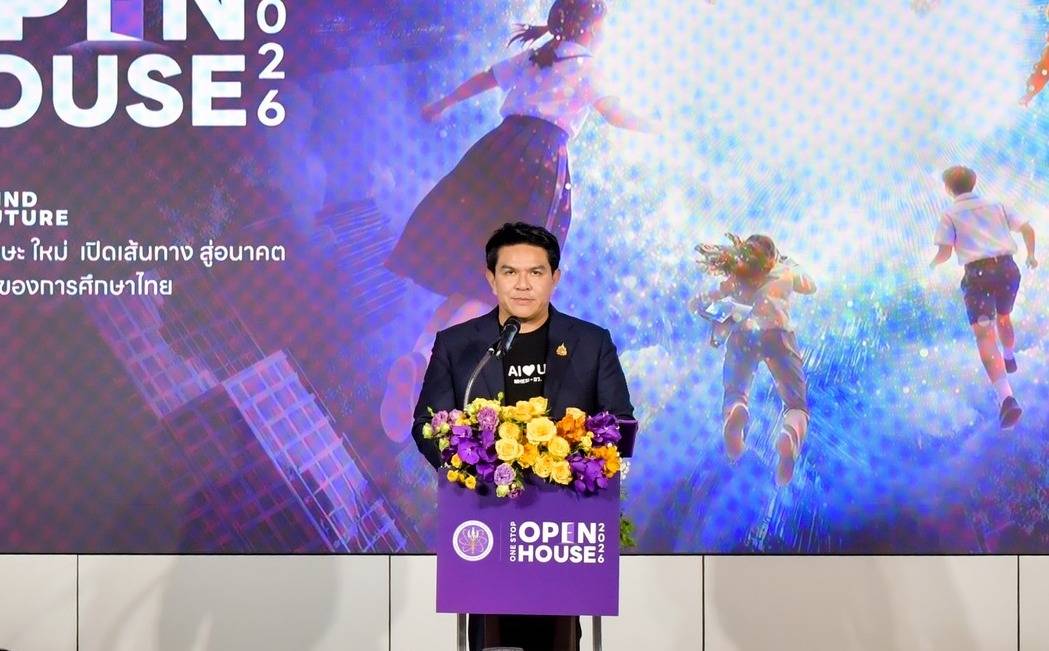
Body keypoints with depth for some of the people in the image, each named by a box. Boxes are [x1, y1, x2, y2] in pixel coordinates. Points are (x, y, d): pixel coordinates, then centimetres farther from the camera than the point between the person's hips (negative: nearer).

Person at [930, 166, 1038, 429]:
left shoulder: (950, 215, 5)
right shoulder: (996, 206, 17)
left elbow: (945, 251, -7)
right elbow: (1028, 229, 12)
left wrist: (934, 264, 15)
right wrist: (1031, 255, 29)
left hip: (978, 274, -5)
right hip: (1008, 269, 5)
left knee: (985, 335, -15)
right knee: (1003, 316, 34)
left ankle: (1006, 397, -32)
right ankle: (1009, 359, 60)